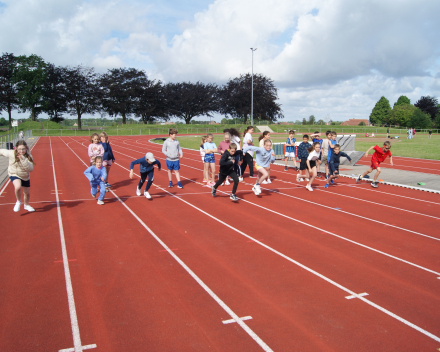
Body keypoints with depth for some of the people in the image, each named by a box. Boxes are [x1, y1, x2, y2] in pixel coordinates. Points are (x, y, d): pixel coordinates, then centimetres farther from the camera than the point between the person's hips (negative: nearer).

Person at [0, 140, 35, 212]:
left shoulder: (28, 157, -18)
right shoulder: (11, 154, -20)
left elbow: (30, 169, -29)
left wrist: (23, 160, -40)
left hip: (25, 177, 3)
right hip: (14, 175, -2)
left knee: (27, 193, 18)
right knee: (18, 187, -34)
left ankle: (26, 205, 50)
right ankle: (18, 202, -5)